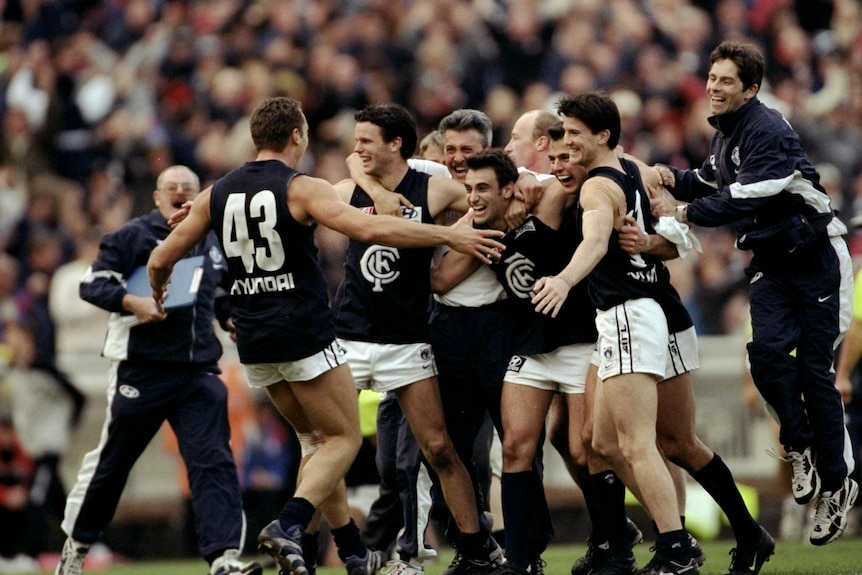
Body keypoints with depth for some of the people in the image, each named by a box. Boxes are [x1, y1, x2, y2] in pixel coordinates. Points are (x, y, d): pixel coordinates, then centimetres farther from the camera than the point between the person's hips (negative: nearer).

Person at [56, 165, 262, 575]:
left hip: (199, 372, 4)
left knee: (214, 462, -11)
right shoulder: (133, 236, -1)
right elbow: (92, 283, -5)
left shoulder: (212, 245, 16)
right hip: (141, 369, -4)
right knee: (111, 460, 7)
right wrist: (131, 302, -20)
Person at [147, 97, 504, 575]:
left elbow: (161, 260, 11)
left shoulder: (216, 194, 7)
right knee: (344, 439, 5)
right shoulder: (301, 189, -10)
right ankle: (288, 525, -18)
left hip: (254, 343, 6)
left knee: (317, 438, 20)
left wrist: (158, 294, 34)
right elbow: (369, 229, -23)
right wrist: (449, 235, -18)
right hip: (305, 337, -6)